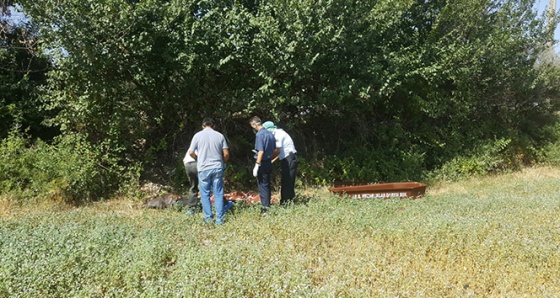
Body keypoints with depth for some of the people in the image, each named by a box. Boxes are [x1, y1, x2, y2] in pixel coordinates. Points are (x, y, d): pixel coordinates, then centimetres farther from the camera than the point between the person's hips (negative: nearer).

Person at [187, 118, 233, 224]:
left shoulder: (198, 135, -2)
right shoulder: (219, 135, 1)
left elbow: (191, 152, -1)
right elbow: (226, 153, -1)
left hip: (203, 169, -1)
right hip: (217, 168, 1)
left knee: (205, 194, 10)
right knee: (218, 194, 7)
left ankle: (208, 217, 14)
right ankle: (219, 218, 8)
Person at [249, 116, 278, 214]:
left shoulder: (260, 134, -17)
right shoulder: (270, 133, 8)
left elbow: (261, 151, -23)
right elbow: (276, 150, 12)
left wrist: (256, 166, -21)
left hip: (262, 163, -8)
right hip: (269, 163, 8)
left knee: (262, 186, -1)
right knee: (267, 185, 18)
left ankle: (265, 209, 2)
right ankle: (268, 205, 28)